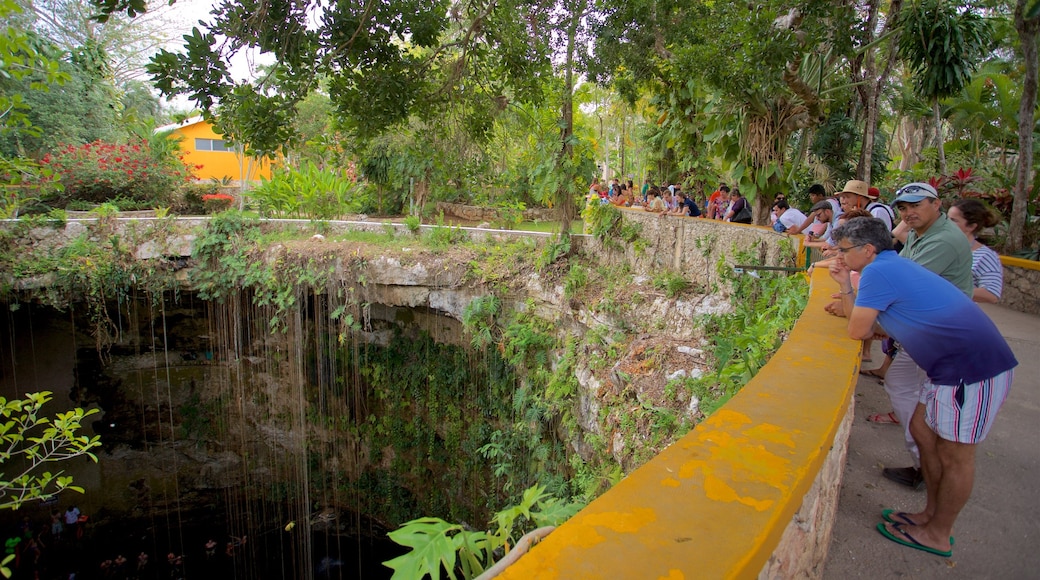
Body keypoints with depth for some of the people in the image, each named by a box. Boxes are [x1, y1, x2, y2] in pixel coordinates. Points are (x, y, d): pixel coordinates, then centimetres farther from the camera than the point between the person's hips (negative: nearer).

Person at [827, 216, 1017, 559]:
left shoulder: (878, 272, -18)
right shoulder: (894, 267, 13)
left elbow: (858, 332, -15)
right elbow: (871, 327, 12)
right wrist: (846, 288, 9)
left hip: (974, 367, -10)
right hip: (953, 363, 10)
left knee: (955, 454, 5)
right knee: (922, 430, 19)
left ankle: (938, 535, 22)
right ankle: (931, 514, 33)